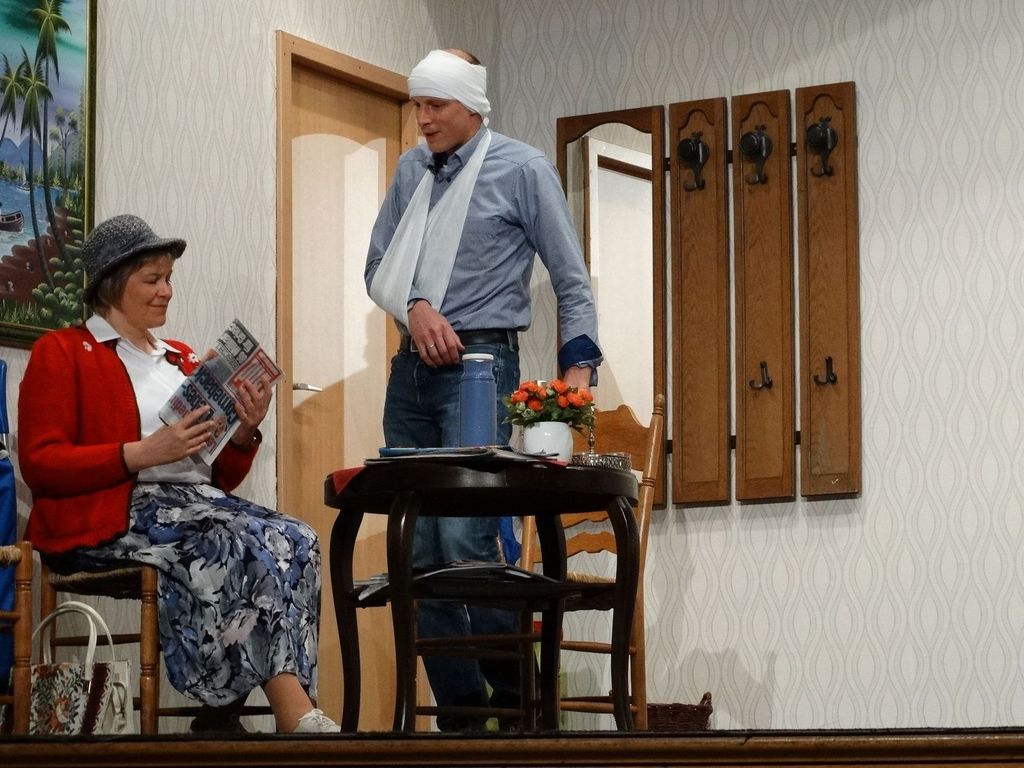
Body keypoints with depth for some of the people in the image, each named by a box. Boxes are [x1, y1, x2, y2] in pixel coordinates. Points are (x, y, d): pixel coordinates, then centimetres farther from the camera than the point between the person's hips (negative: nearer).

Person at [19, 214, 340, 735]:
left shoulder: (183, 360, 27)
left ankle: (223, 713, -36)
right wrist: (146, 452, -16)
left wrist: (246, 432, 0)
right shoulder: (61, 353, 9)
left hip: (199, 506, 6)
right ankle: (296, 716, -39)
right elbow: (40, 464, -6)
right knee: (252, 545, -33)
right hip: (114, 517, -6)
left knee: (296, 540, -27)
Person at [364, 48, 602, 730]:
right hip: (412, 368, 6)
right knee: (419, 554, 2)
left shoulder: (522, 169, -2)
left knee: (464, 540, -19)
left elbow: (572, 281, -2)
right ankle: (461, 713, 7)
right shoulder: (412, 170, 13)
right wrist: (416, 307, -8)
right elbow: (377, 264, 13)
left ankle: (517, 695, -7)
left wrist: (578, 367, -12)